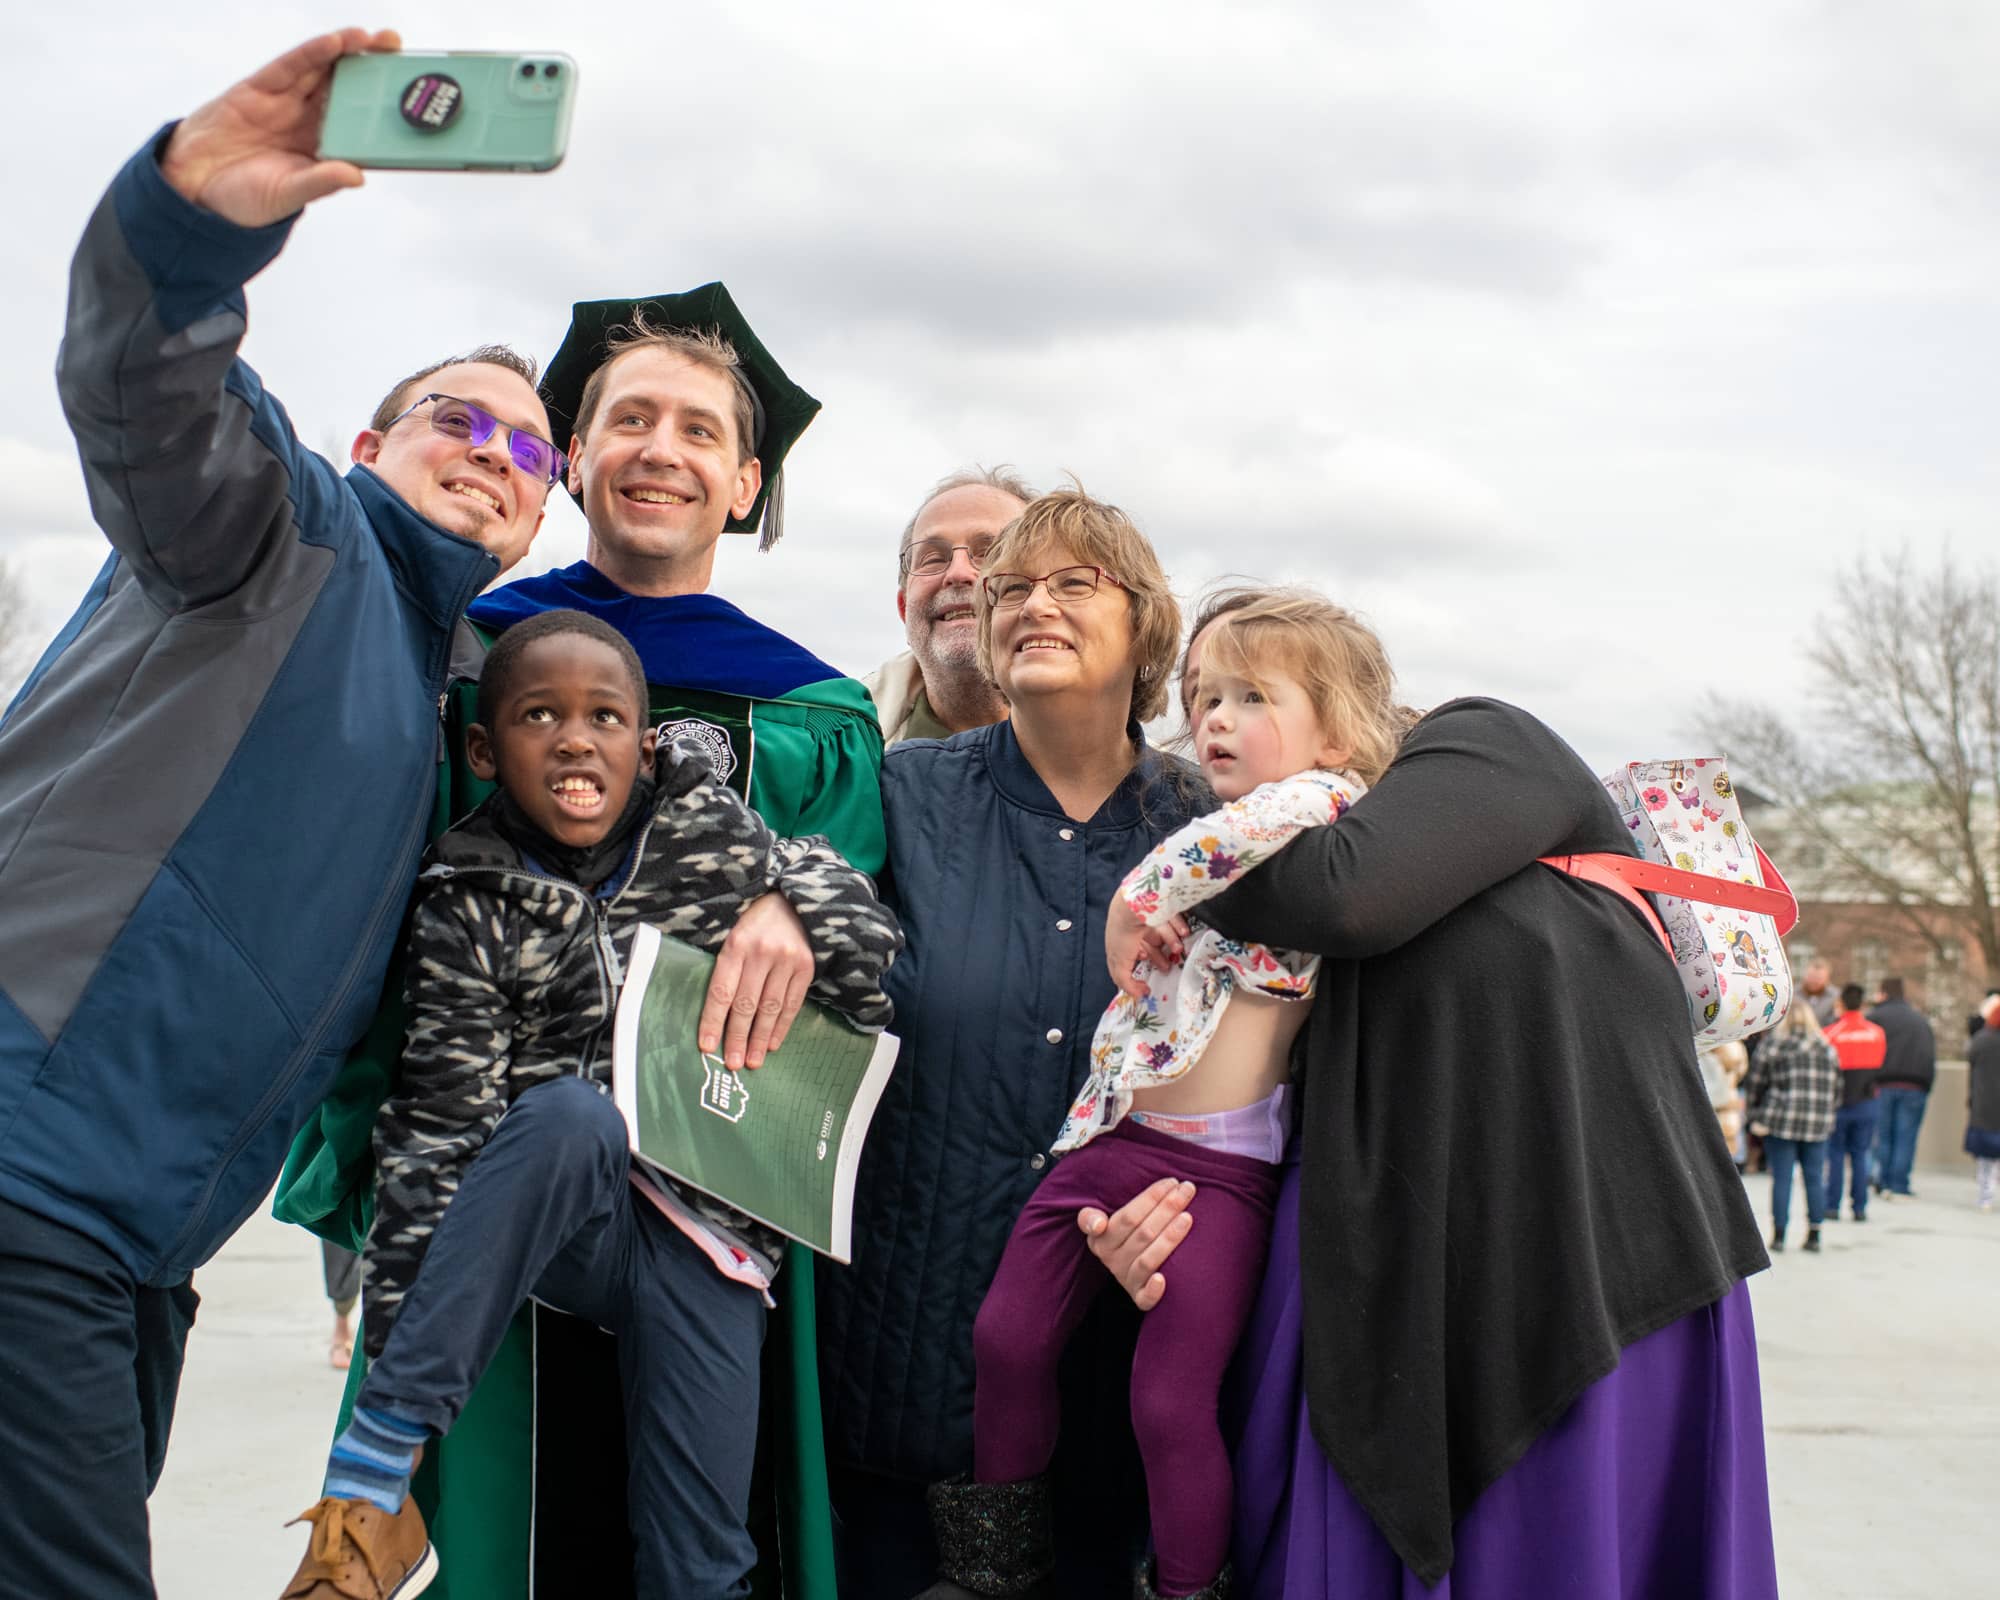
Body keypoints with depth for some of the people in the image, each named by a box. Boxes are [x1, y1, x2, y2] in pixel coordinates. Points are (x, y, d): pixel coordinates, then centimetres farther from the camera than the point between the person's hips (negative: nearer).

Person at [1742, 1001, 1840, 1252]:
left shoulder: (1772, 1044, -2)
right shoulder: (1827, 1048, 8)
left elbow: (1756, 1083, -1)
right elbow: (1836, 1088, 12)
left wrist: (1756, 1116, 6)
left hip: (1781, 1121, -3)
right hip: (1818, 1123, 3)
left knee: (1782, 1178, 1)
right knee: (1815, 1178, 8)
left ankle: (1779, 1234, 2)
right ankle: (1814, 1234, 11)